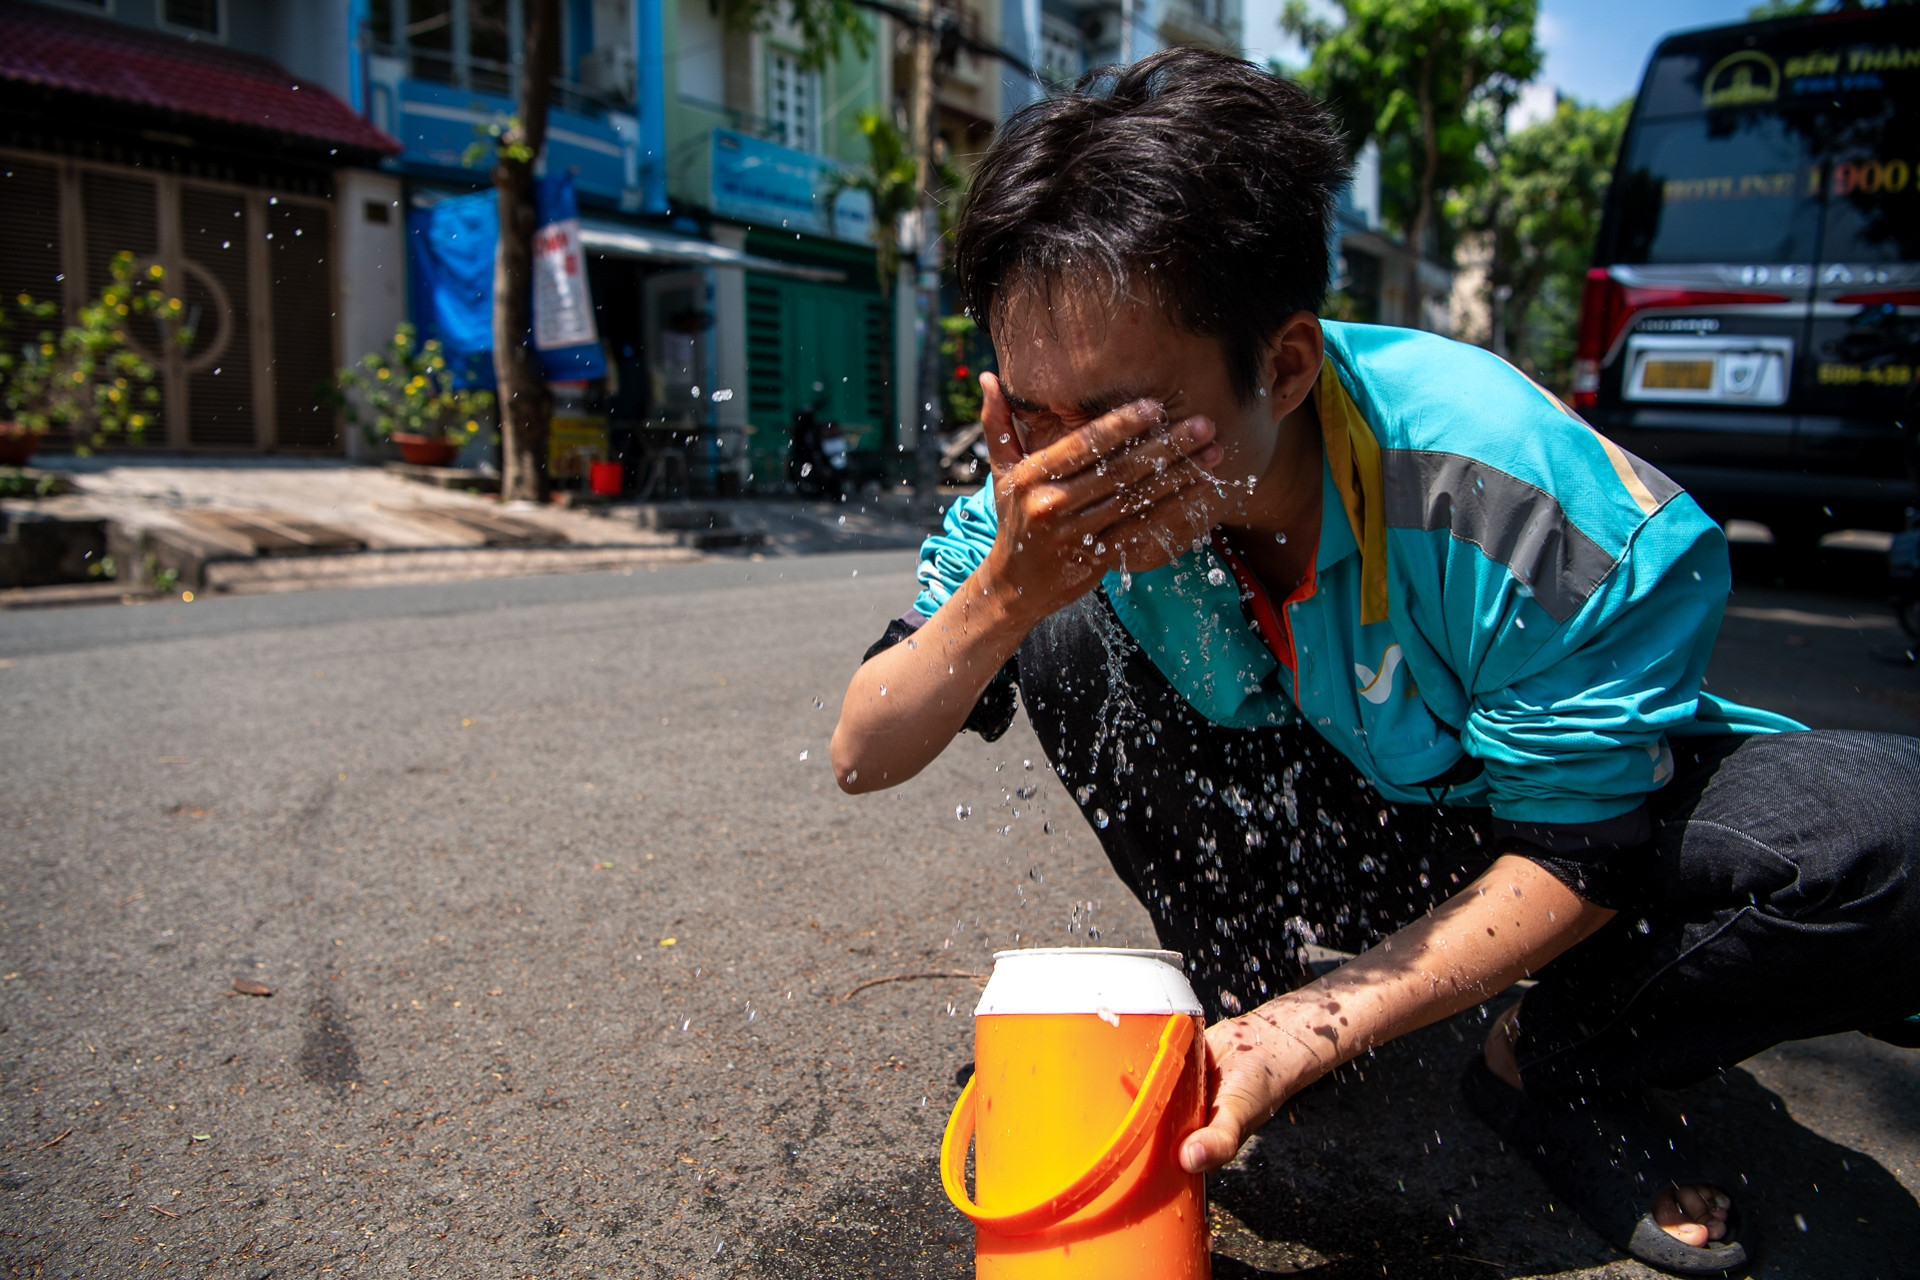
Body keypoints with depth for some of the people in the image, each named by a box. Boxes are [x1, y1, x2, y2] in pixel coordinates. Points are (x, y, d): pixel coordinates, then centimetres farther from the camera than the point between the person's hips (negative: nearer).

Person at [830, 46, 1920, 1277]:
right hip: (1312, 818, 2)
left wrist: (1298, 1039, -32)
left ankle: (1560, 1070, -1)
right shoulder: (1062, 482, -22)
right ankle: (1239, 986, 0)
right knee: (1060, 632, -21)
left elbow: (1577, 854, -21)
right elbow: (863, 759, -19)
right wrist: (1008, 585, -41)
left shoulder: (1538, 506, -33)